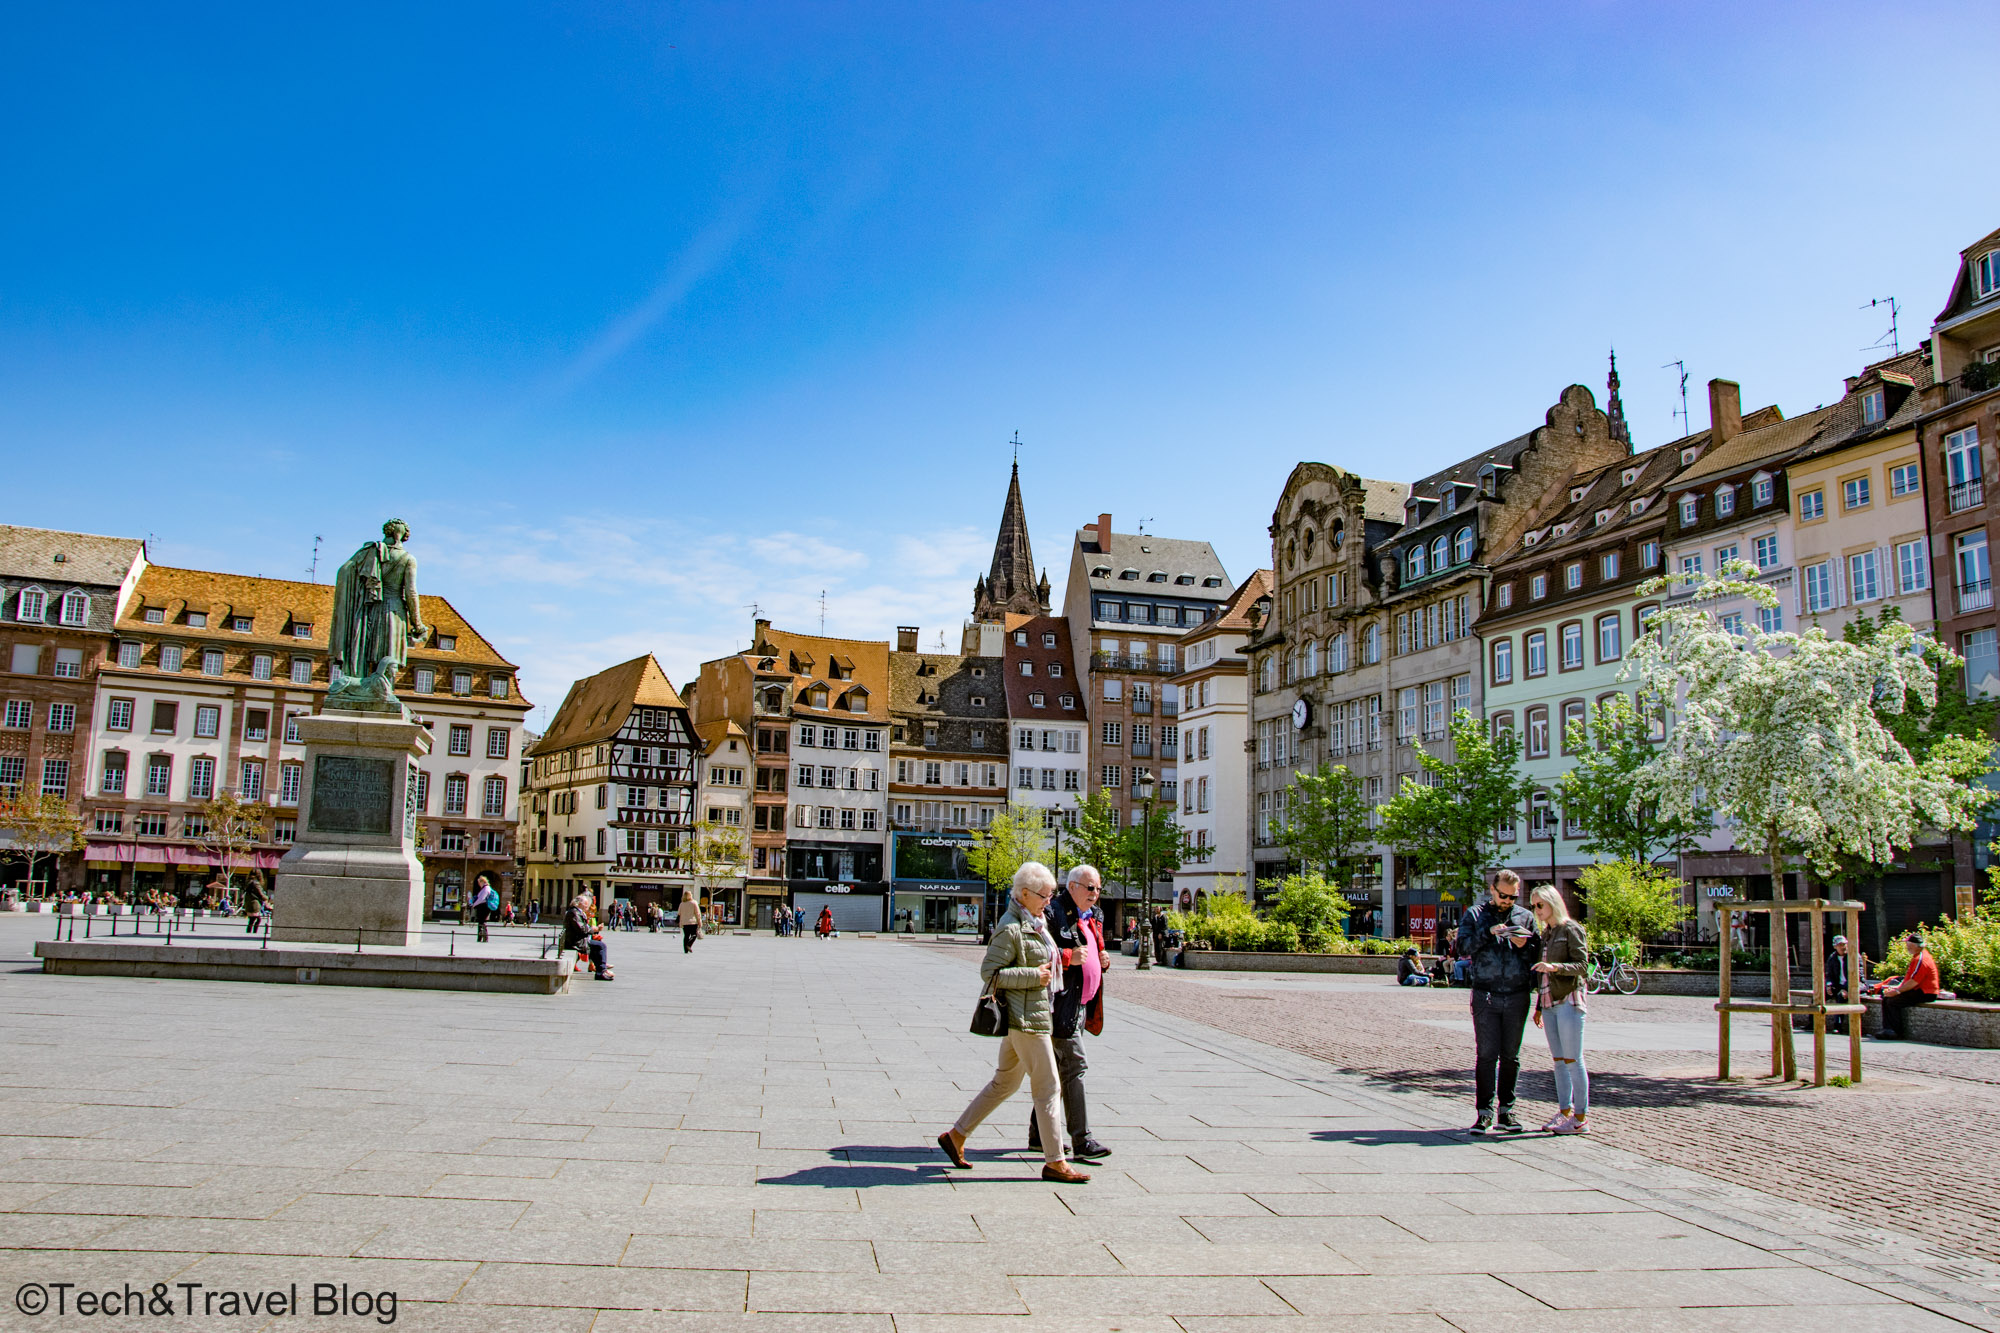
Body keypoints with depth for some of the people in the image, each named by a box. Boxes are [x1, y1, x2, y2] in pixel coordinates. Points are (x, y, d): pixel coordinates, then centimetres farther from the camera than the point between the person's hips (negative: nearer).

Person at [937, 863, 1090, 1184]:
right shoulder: (1010, 928, -17)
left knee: (1003, 1083, 17)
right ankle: (1054, 1162, 7)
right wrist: (1033, 975, -20)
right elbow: (989, 972, -19)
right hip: (1026, 1016, -10)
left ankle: (955, 1136, 25)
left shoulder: (1035, 923, 13)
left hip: (1038, 1011, 10)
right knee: (1048, 1087, -3)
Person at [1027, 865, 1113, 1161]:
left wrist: (1102, 961, 8)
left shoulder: (1092, 917, 17)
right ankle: (1081, 1141, -6)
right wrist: (1068, 957, -25)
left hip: (1080, 1003, 10)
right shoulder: (1053, 912, -12)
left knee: (1057, 1068, 14)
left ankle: (1039, 1133, 23)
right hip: (1060, 1003, -10)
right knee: (1074, 1067, -10)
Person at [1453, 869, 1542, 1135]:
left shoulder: (1525, 917, 11)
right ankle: (1485, 1112, 1)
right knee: (1486, 1055, -3)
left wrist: (1524, 946, -10)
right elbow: (1462, 947, -5)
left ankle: (1506, 1111, 14)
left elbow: (1538, 955, 9)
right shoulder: (1476, 915, 7)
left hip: (1517, 995, 2)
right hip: (1486, 995, -2)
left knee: (1511, 1056, 6)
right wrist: (1488, 932, -15)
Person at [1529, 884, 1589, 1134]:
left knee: (1573, 1061, -5)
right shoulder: (1545, 933, 16)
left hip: (1568, 1001, -7)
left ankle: (1580, 1118, -1)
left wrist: (1555, 967, -27)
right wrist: (1539, 1006, 20)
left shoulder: (1571, 929, -5)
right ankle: (1565, 1112, 14)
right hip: (1549, 1003, 7)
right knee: (1558, 1061, 9)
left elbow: (1582, 964, -11)